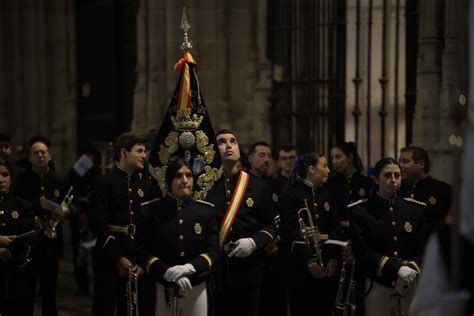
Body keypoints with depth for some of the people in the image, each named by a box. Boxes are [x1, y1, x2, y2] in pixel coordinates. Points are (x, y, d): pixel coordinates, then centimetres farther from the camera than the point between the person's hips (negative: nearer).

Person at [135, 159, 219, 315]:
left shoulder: (206, 210, 4)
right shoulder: (152, 211, 0)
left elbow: (214, 250, 1)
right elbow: (142, 251, -3)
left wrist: (190, 267, -18)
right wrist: (167, 273, -19)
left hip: (197, 288, 1)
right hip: (162, 288, -1)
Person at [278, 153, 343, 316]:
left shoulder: (326, 196, 14)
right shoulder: (291, 195, -5)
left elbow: (335, 229, 8)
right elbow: (291, 232, -13)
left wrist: (333, 259, -7)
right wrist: (310, 262, -17)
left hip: (327, 265, 5)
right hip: (300, 265, -5)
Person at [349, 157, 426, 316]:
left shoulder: (416, 209, 8)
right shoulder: (360, 211, -2)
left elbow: (423, 249, 5)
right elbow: (363, 252, -10)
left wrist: (411, 268, -15)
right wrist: (397, 268, -21)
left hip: (410, 286, 3)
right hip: (377, 287, -3)